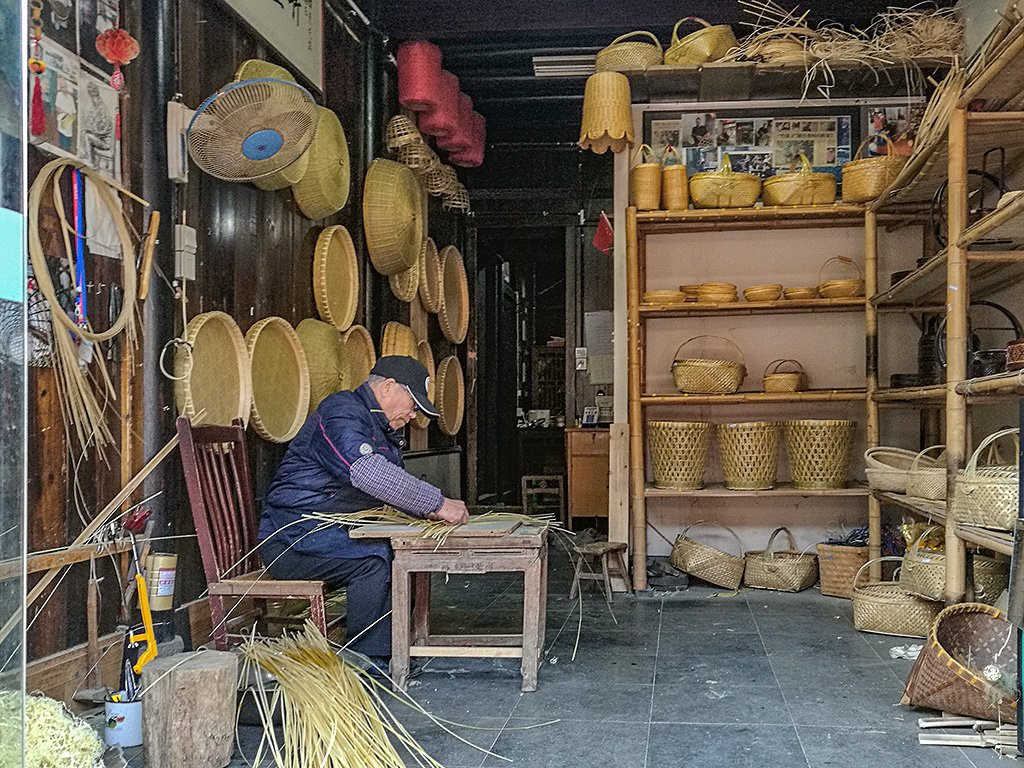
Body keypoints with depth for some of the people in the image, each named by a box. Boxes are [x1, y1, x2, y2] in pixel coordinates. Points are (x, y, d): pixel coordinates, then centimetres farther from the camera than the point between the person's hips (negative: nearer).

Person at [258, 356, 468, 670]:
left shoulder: (383, 430, 19)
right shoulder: (341, 412, -15)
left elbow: (396, 486, 21)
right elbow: (367, 471, -33)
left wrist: (429, 511, -1)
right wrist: (437, 503, -31)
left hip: (336, 534, 10)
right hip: (292, 536, -10)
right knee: (375, 558, -29)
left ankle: (386, 656, -7)